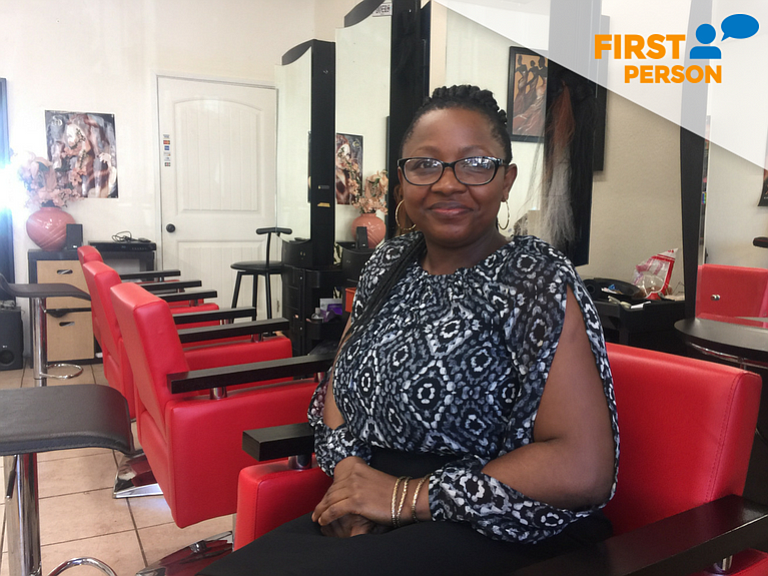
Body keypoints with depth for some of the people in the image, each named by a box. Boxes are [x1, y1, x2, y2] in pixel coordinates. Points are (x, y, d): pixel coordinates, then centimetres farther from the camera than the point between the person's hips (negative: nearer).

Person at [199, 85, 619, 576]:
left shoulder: (537, 282, -13)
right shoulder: (388, 264, 6)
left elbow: (584, 470, -20)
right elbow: (340, 383, 15)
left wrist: (407, 496, -18)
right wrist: (347, 469, -6)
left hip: (500, 535, -5)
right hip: (370, 523, 6)